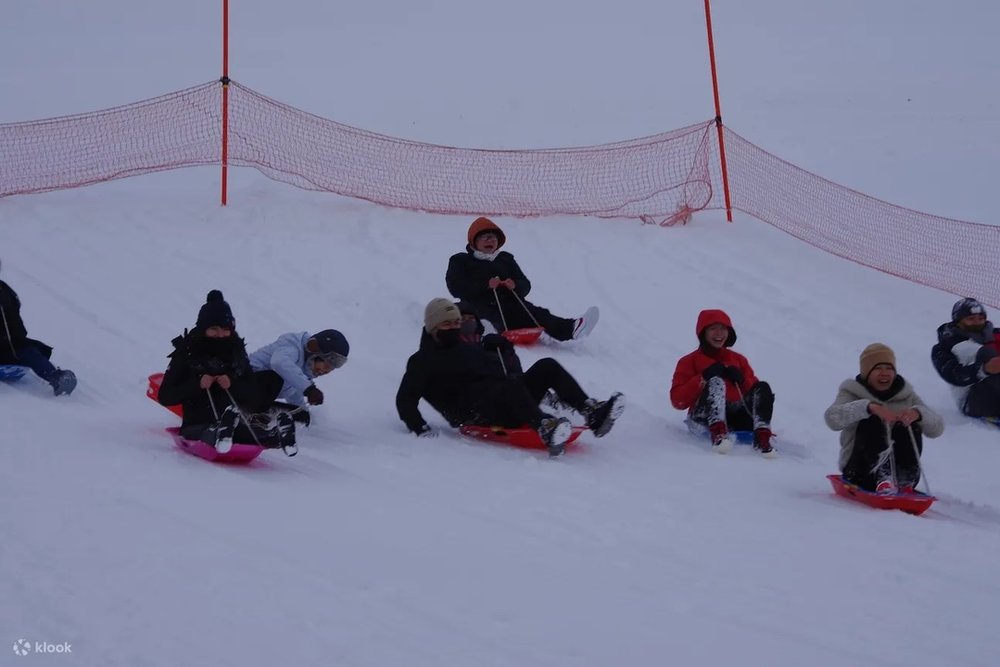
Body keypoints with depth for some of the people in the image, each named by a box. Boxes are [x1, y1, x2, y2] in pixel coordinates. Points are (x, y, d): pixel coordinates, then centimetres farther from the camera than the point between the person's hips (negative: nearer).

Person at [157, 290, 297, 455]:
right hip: (197, 426, -2)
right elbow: (164, 397, -5)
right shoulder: (186, 353, 2)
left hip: (233, 424, 3)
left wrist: (233, 385, -13)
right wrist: (197, 385, -19)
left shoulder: (236, 352, 11)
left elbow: (255, 395, 8)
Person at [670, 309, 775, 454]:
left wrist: (741, 380, -1)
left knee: (763, 388, -19)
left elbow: (754, 390, 18)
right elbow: (678, 401, 3)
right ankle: (718, 433, -53)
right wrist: (704, 378, -7)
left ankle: (761, 436, -41)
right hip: (704, 418, -3)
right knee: (716, 382, -30)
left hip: (737, 417, 3)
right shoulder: (689, 361, 17)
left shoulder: (738, 359, 28)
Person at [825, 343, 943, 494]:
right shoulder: (852, 392, 3)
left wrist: (918, 413, -23)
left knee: (911, 425, -19)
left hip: (896, 472, 3)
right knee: (872, 421, -24)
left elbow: (937, 428, 0)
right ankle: (883, 478, -40)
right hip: (861, 474, -3)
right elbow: (832, 418, -19)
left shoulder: (906, 395, 11)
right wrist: (869, 407, -35)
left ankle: (906, 483, -25)